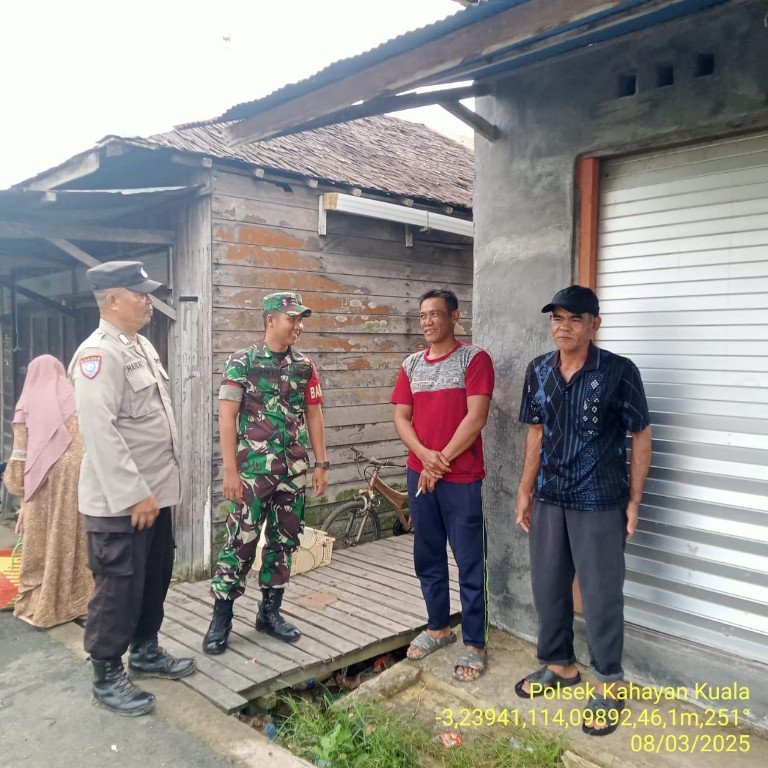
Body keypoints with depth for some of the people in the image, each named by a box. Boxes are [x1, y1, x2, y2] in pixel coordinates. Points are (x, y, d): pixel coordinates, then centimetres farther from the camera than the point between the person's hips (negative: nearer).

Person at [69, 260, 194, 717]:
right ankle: (108, 677, 21)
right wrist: (134, 495, -22)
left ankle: (146, 652, 37)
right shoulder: (98, 353, -18)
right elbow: (100, 433, -24)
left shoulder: (143, 346, 12)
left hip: (156, 492, 9)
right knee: (119, 589, 4)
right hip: (119, 501, -9)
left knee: (154, 581, 19)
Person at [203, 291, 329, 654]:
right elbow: (227, 417, -8)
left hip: (294, 471, 5)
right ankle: (221, 618, 14)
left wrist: (321, 464, 7)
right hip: (253, 470, -4)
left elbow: (313, 415, 10)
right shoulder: (242, 361, -5)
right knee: (240, 542, 0)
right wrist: (230, 470, -13)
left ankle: (270, 612, 26)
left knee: (284, 542, 11)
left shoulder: (305, 365, 7)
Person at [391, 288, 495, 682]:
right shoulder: (411, 365, 10)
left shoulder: (474, 358, -6)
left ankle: (474, 644, 15)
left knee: (469, 563, 3)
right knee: (427, 557, 15)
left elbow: (476, 417, -13)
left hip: (461, 477, -5)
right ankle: (438, 627, 33)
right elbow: (401, 418, 6)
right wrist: (425, 456, -11)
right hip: (419, 474, 6)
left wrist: (442, 460, -12)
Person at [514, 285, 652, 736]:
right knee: (547, 585, 15)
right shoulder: (539, 371, 3)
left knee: (601, 593, 5)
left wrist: (634, 500, -7)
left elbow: (641, 436, -6)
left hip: (599, 502, -5)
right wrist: (526, 490, 11)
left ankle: (609, 683, 24)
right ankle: (560, 665, 36)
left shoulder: (619, 371, -11)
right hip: (549, 499, 5)